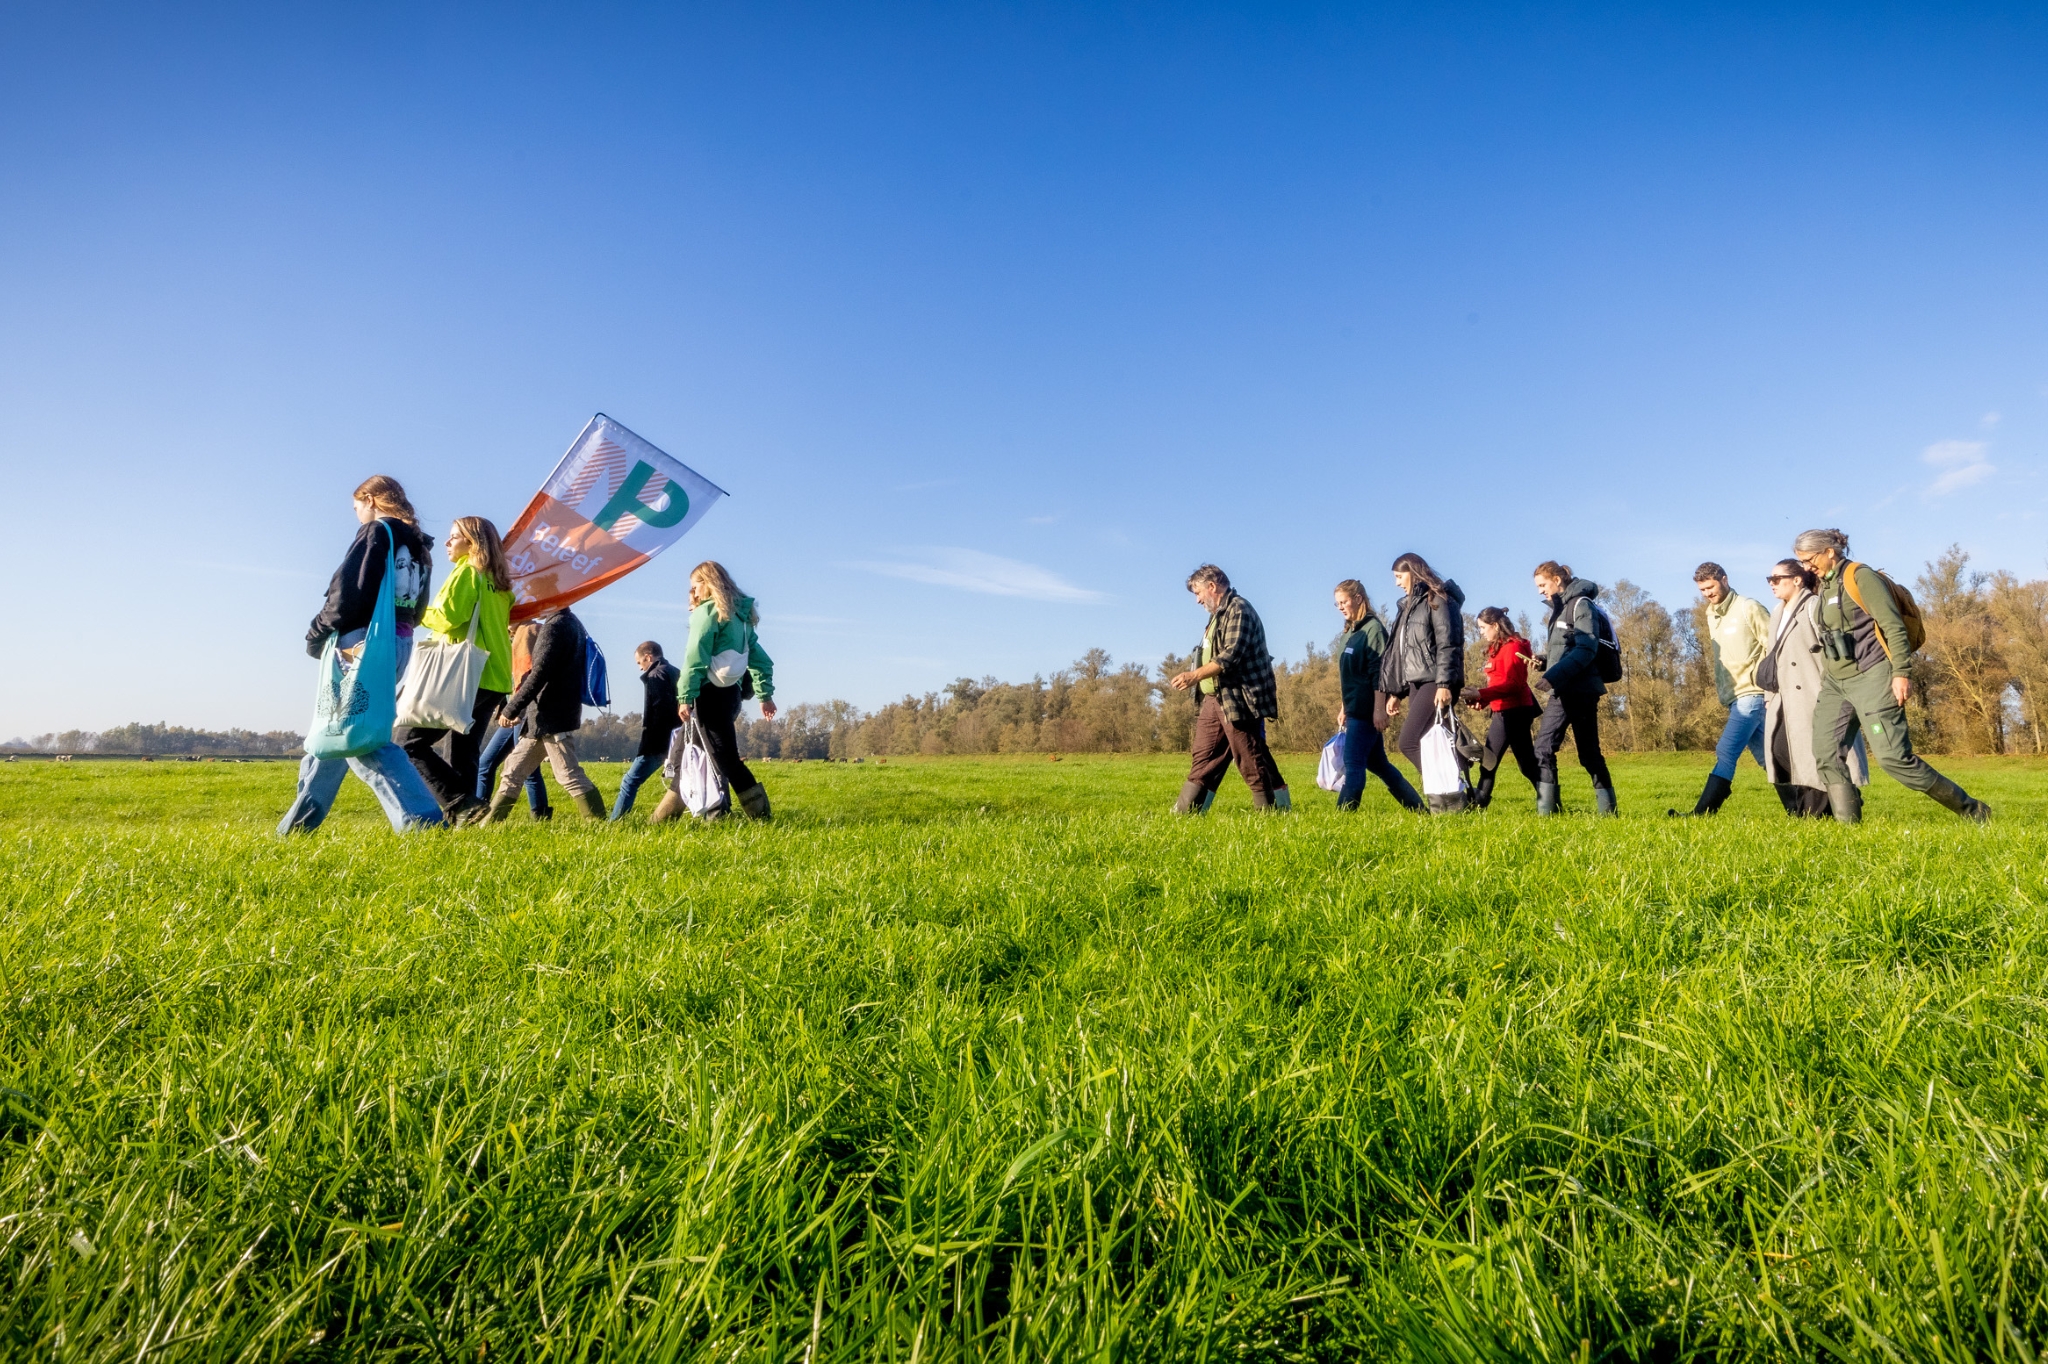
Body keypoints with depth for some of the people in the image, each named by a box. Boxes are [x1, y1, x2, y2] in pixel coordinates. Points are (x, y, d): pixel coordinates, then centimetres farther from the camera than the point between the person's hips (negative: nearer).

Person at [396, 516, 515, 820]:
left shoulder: (467, 571, -5)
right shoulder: (499, 582, 19)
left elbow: (447, 618, -15)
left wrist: (420, 613, 5)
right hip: (494, 679, 8)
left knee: (409, 742, -4)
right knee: (463, 755, 10)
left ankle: (463, 804, -15)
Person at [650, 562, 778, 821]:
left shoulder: (707, 612, -5)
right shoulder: (741, 614, 17)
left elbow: (695, 659, -13)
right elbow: (759, 657, 16)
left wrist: (685, 697, -15)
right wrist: (765, 694, 17)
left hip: (712, 693, -8)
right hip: (732, 691, 8)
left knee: (726, 759, -8)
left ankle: (761, 816, -14)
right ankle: (666, 814, 20)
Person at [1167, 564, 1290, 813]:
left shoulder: (1239, 609, -10)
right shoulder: (1219, 614, 21)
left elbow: (1231, 656, -21)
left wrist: (1194, 675, -20)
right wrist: (1193, 678, 11)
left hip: (1238, 700, -10)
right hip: (1214, 699, 10)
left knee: (1253, 761, -5)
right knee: (1203, 760, 9)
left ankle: (1277, 811, 5)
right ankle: (1185, 812, 12)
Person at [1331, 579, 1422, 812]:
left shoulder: (1373, 628, -10)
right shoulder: (1350, 631, 16)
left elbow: (1379, 671, -16)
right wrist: (1344, 707, 19)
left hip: (1366, 709, -10)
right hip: (1355, 708, 10)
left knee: (1353, 763, -10)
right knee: (1376, 762, 14)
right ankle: (1418, 807, 23)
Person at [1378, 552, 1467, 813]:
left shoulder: (1437, 600, -5)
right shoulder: (1409, 605, 21)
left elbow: (1448, 645, -15)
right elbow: (1400, 652, 21)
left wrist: (1445, 684, -24)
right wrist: (1395, 692, 18)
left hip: (1435, 682, -9)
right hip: (1416, 683, 9)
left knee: (1409, 742, -15)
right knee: (1423, 745, 2)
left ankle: (1450, 793, -9)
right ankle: (1442, 794, 5)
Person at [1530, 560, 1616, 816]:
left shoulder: (1581, 604, -7)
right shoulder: (1558, 608, 18)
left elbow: (1586, 648, -18)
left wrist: (1556, 675, -27)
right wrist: (1543, 662, 1)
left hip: (1581, 691, -8)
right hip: (1560, 692, 8)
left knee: (1589, 753, -3)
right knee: (1543, 748, 1)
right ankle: (1546, 810, 3)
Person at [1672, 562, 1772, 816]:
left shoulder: (1749, 608, -8)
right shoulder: (1711, 615, 14)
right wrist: (1720, 686, 13)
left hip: (1752, 694, -8)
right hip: (1733, 697, 8)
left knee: (1726, 752, -14)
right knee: (1765, 757, 12)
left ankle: (1701, 813, -18)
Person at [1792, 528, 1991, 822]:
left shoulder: (1860, 576, -7)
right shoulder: (1823, 586, 16)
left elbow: (1893, 626, -13)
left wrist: (1902, 673, -19)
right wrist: (1826, 677, 23)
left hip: (1870, 677, -8)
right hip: (1835, 683, 8)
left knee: (1892, 756, -11)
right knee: (1825, 753, -2)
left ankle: (1971, 810, 4)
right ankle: (1848, 823, 1)